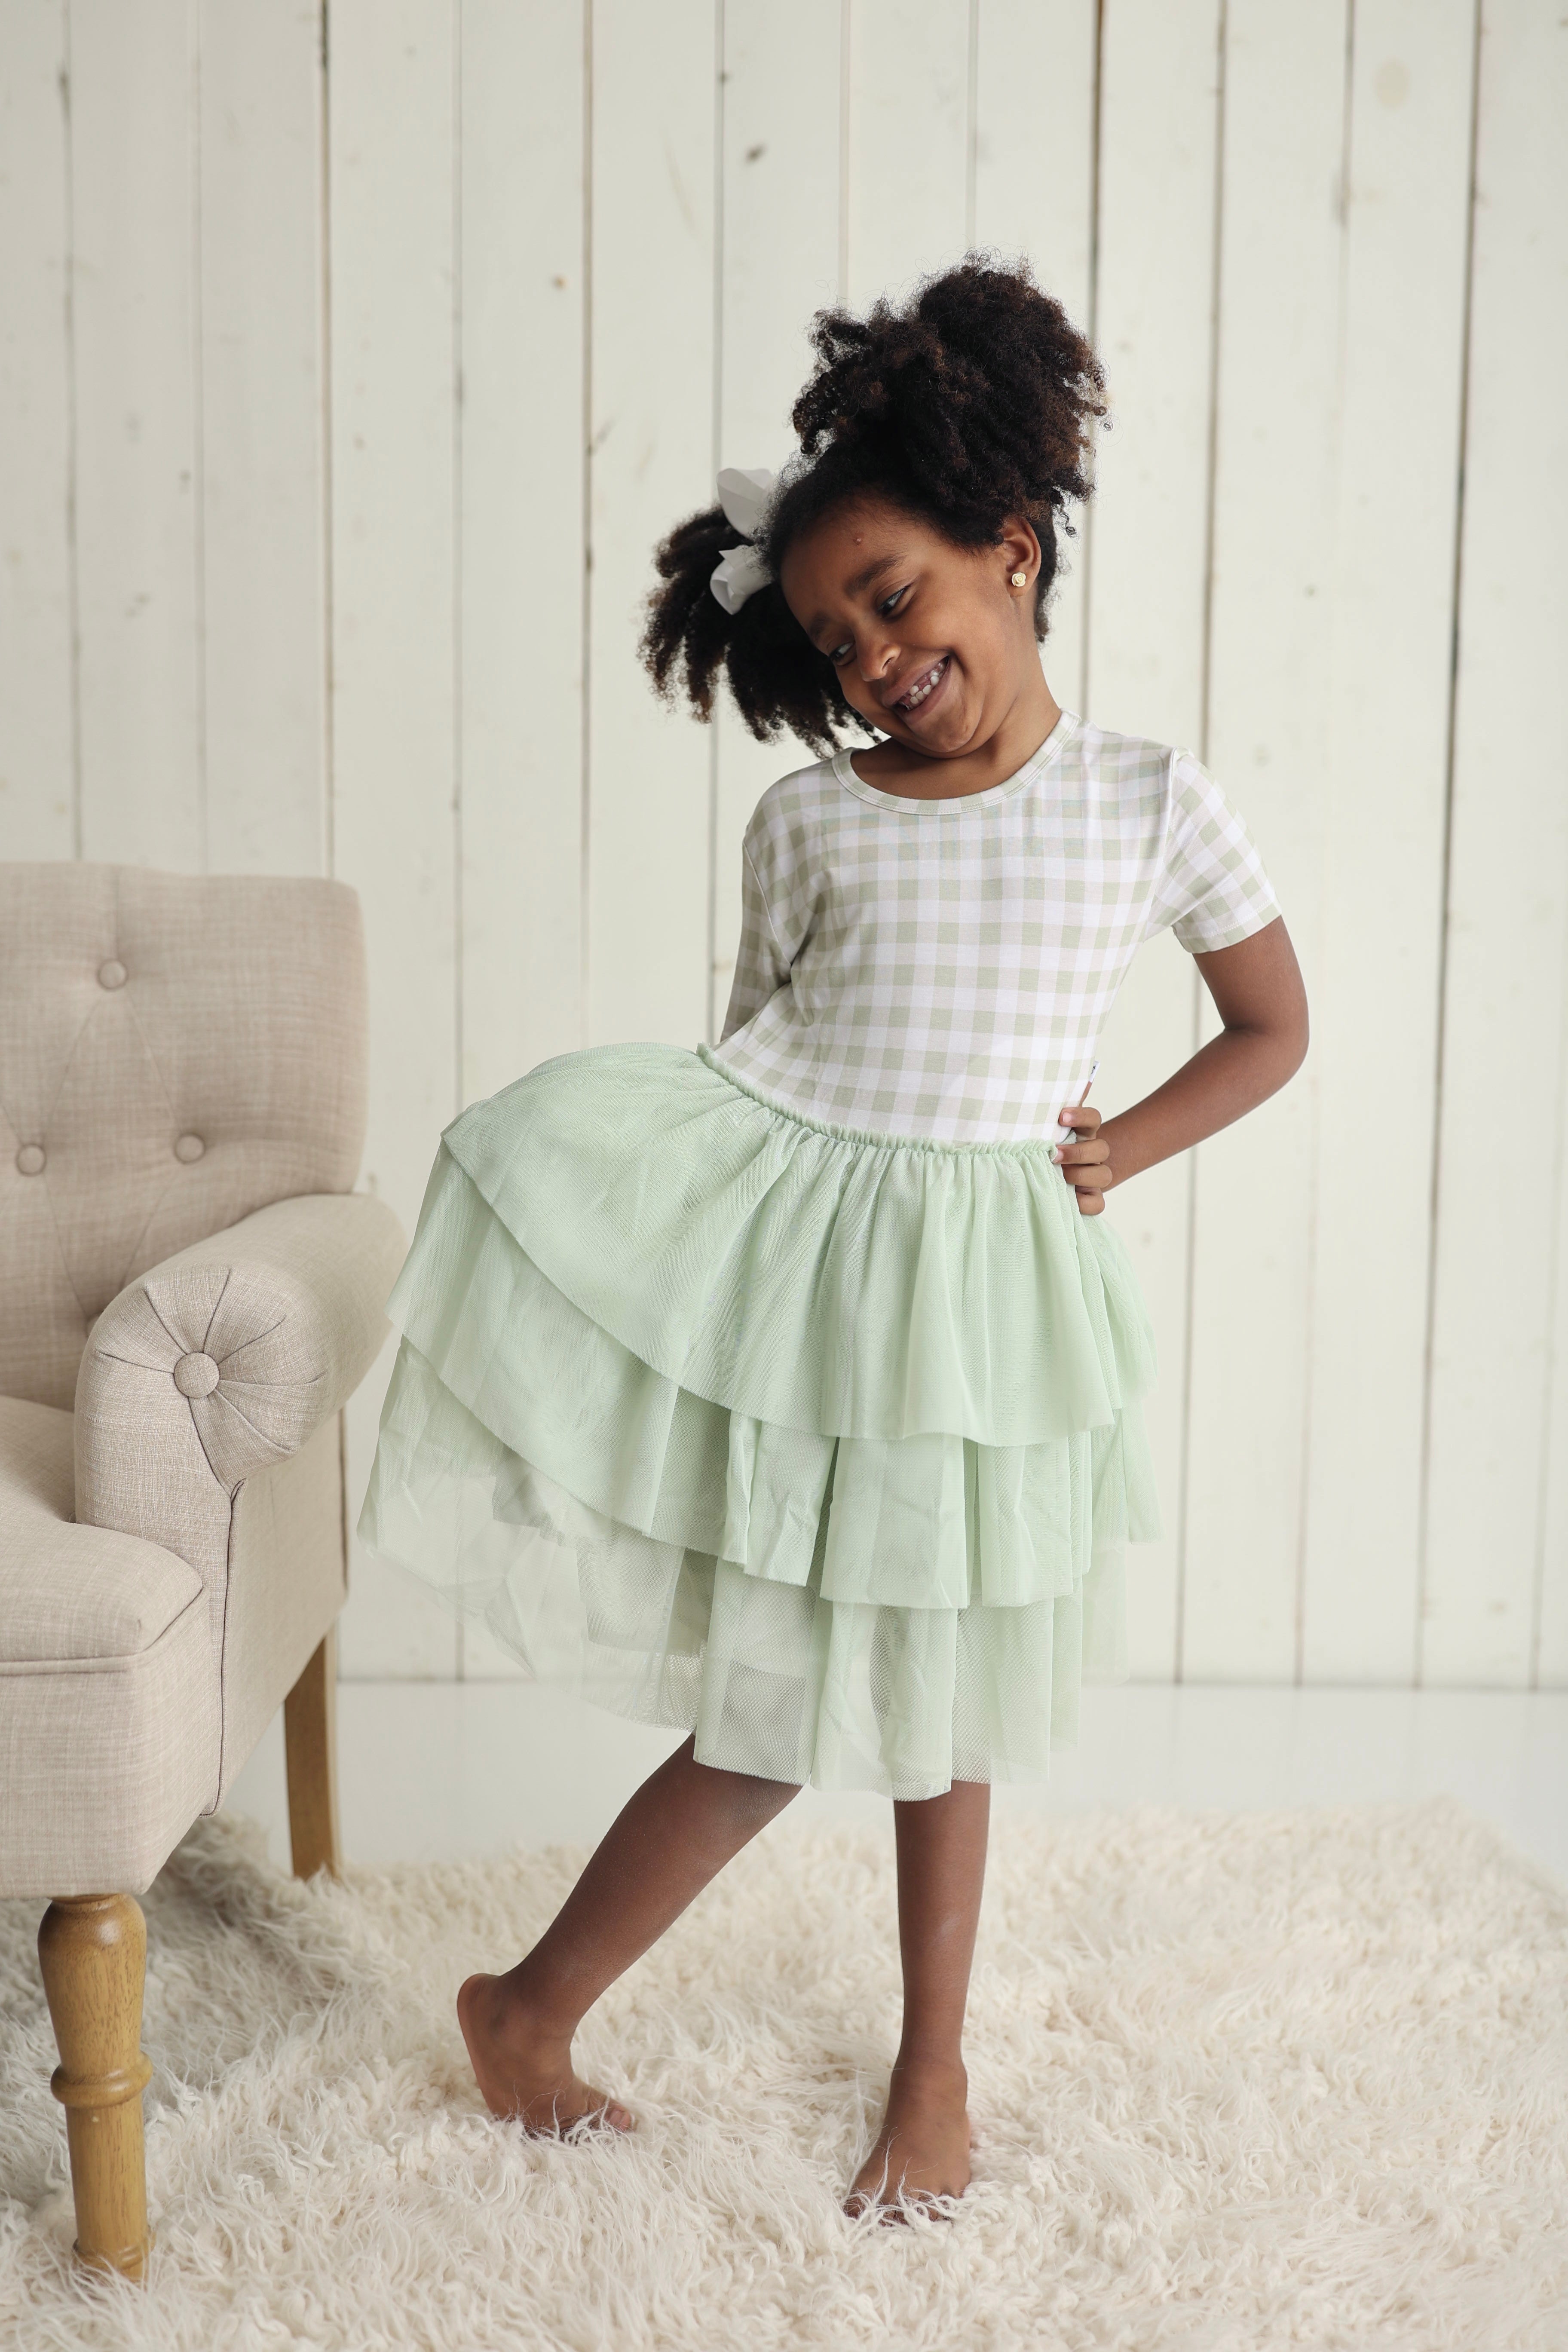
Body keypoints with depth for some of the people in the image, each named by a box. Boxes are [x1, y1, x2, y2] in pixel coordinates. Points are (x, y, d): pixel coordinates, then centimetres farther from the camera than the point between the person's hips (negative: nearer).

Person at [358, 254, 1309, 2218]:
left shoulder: (1155, 804, -1)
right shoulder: (808, 820, 2)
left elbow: (1271, 1028, 9)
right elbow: (763, 1029, 11)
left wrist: (1117, 1152, -2)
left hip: (975, 1270, 0)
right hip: (766, 1215, 0)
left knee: (931, 1688, 15)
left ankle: (934, 2060, 37)